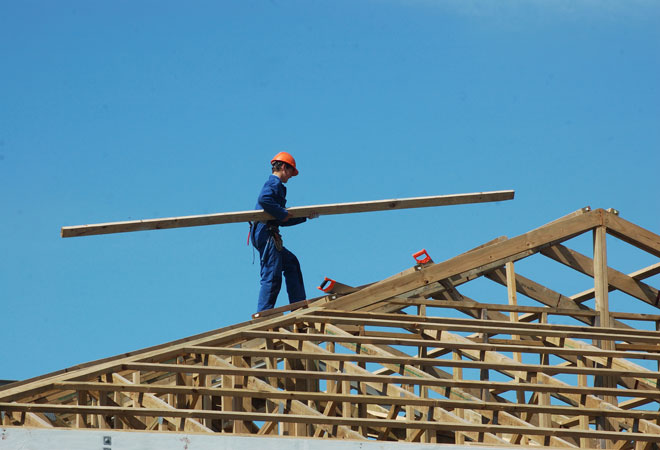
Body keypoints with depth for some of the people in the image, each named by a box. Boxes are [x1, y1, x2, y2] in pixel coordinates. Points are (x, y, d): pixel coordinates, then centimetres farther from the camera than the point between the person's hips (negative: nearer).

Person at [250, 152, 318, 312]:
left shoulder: (274, 184, 27)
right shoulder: (274, 183, -3)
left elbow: (282, 221, 30)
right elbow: (264, 199, -27)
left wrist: (305, 216, 31)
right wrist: (283, 214, -17)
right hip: (266, 232, -11)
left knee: (291, 263, 20)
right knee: (272, 275, -12)